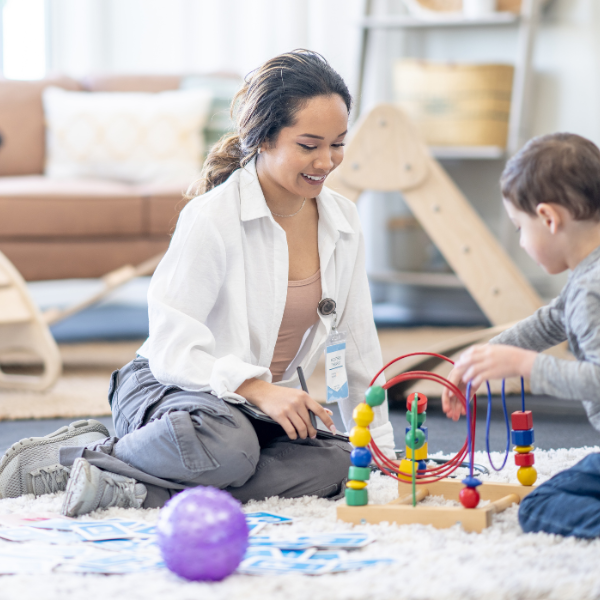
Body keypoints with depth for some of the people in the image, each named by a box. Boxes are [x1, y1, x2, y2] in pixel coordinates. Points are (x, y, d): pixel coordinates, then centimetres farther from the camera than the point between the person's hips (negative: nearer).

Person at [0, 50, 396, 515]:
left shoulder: (343, 221, 3)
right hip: (168, 387, -6)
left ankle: (143, 491, -25)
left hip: (267, 401, 7)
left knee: (332, 465, -27)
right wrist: (257, 388, -33)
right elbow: (172, 347, -20)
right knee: (227, 446, -41)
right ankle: (68, 456, -18)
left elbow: (358, 341, 12)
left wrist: (380, 450, 11)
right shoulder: (213, 218, -17)